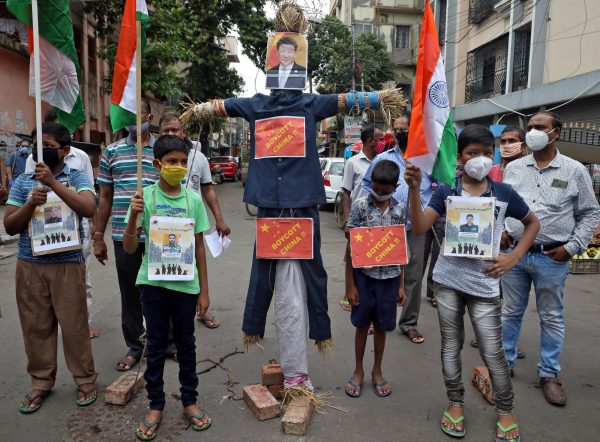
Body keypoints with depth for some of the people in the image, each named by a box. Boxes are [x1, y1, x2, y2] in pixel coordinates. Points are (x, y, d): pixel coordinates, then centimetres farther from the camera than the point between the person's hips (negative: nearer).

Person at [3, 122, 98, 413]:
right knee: (35, 325, 11)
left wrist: (53, 183, -23)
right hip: (29, 265, 4)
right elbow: (9, 227, 4)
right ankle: (41, 382, 27)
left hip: (68, 264, -3)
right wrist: (31, 204, -13)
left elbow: (89, 209, -20)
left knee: (73, 323, 4)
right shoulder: (22, 182, 7)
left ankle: (85, 379, 20)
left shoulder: (76, 177, -2)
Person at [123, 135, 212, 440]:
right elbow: (129, 248, -7)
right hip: (153, 283, -1)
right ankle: (156, 406, 28)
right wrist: (134, 216, -24)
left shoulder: (193, 199, -1)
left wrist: (203, 291, 5)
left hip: (186, 284, 1)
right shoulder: (146, 197, -6)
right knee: (156, 346, 11)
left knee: (186, 344, 13)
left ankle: (190, 402, 30)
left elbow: (199, 248, 4)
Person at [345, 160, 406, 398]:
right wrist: (350, 284, -8)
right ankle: (358, 371, 29)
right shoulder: (360, 206, -8)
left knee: (381, 326, 13)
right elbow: (351, 246, -6)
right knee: (362, 325, 10)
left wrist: (401, 284, 6)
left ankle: (377, 372, 32)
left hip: (389, 276, 2)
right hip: (364, 275, -2)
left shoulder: (399, 209, 1)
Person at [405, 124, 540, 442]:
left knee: (492, 353, 6)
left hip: (484, 283, 0)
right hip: (448, 280, 1)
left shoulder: (504, 194, 0)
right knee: (451, 346, 13)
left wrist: (513, 258, 2)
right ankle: (455, 403, 32)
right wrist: (414, 189, -24)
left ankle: (505, 410, 30)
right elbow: (419, 229, -13)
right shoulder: (446, 192, -2)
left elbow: (533, 223, 15)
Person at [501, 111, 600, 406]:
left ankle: (549, 374, 25)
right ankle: (505, 362, 29)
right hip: (513, 253, 2)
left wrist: (572, 247, -6)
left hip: (552, 258, -2)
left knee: (552, 318, 10)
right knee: (510, 312, 13)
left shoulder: (575, 171, -2)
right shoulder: (513, 168, 5)